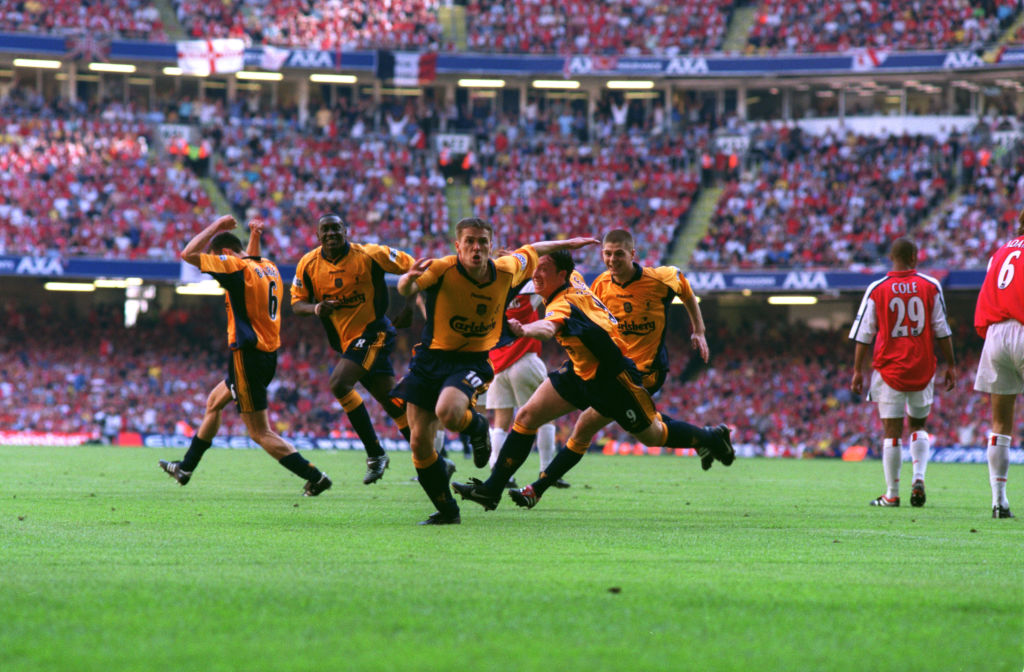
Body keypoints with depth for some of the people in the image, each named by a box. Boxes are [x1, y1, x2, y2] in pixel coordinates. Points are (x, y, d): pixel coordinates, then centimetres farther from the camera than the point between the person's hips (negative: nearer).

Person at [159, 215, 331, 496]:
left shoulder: (236, 268, -15)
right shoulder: (268, 267, 9)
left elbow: (188, 254, -12)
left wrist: (216, 226, -3)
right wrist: (255, 237, 19)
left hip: (248, 355, -10)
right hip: (268, 354, 10)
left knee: (260, 433, -7)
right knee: (214, 402, 26)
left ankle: (315, 478, -12)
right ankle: (185, 468, 37)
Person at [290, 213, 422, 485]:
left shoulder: (368, 255, -13)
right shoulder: (308, 264, 0)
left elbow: (410, 267, -4)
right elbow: (296, 303, 5)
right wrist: (316, 308, -17)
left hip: (374, 332, -6)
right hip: (346, 340, 6)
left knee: (339, 383, -23)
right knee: (392, 402, 7)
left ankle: (375, 454, -14)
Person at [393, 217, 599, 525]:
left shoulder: (506, 271, -6)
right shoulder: (443, 270, -16)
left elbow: (529, 252, 16)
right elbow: (405, 289, -32)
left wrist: (566, 244, 28)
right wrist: (410, 278, -55)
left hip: (471, 361, -1)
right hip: (430, 359, 1)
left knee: (448, 413, -33)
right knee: (419, 444, -2)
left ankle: (477, 426, 5)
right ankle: (447, 511, 18)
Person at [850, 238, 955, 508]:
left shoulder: (876, 290, -2)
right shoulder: (930, 287, 0)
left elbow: (863, 334, 0)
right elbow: (942, 331, 2)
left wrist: (858, 370, 6)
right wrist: (950, 365, 10)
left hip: (889, 369, -1)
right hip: (923, 370, 1)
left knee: (891, 432, 2)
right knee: (918, 426, 18)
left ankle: (892, 494, 3)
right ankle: (919, 478, -1)